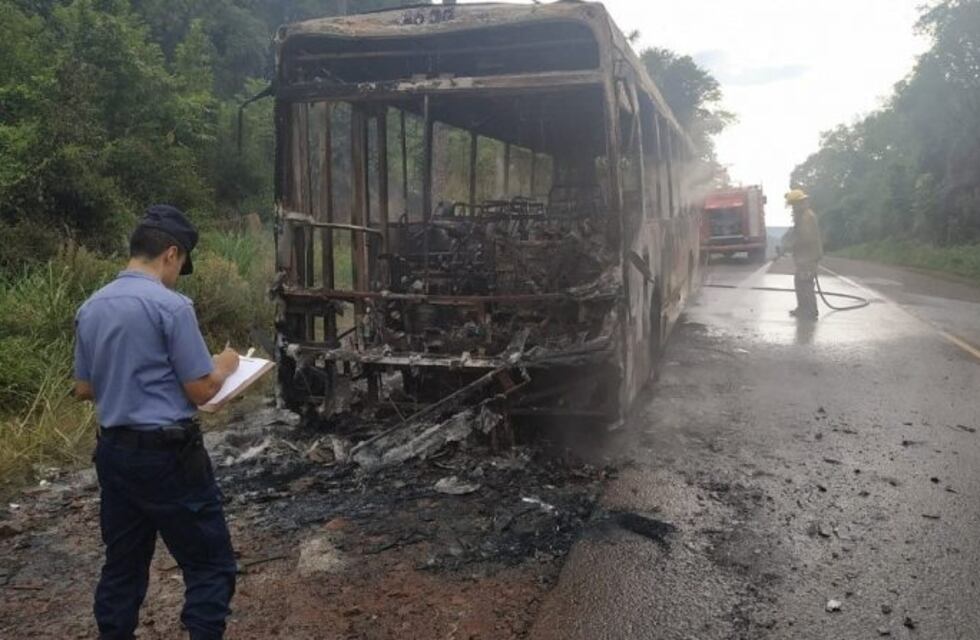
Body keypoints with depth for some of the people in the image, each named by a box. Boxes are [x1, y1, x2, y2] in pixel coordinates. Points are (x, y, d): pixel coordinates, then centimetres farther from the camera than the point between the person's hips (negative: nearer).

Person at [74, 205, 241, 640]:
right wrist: (224, 366, 5)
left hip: (113, 452, 8)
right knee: (209, 565, 2)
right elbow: (200, 391, -14)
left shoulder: (90, 308, 7)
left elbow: (84, 389, 15)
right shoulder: (171, 306, -16)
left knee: (122, 564, 17)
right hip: (168, 455, -8)